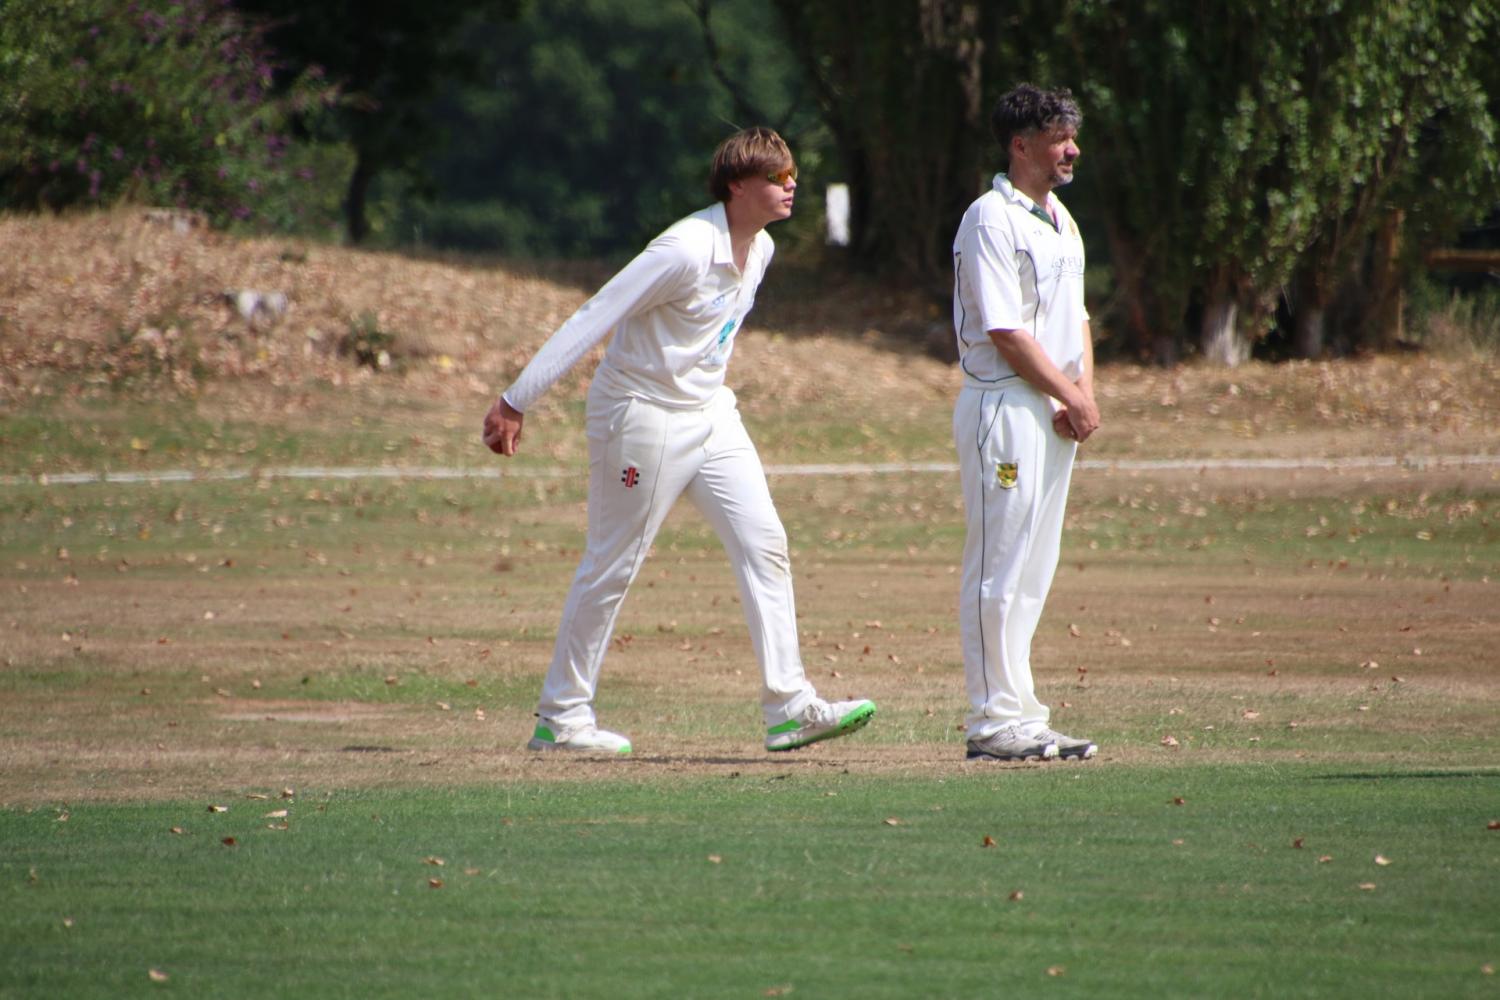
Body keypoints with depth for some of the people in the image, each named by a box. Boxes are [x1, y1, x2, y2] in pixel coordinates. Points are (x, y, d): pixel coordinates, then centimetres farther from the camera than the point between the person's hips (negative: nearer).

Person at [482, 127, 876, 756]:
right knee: (612, 565, 0)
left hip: (710, 414, 8)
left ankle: (788, 706, -7)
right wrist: (516, 402, -24)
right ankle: (560, 716, 11)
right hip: (641, 415, -8)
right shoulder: (687, 251, -24)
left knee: (764, 545, -4)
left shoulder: (760, 250, 3)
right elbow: (593, 320, -23)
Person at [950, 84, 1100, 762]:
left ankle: (1020, 715, 13)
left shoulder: (1059, 219, 17)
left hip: (1055, 412, 9)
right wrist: (1071, 396, -11)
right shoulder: (991, 220, -12)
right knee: (999, 567, -7)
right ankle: (996, 720, -6)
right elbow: (1006, 331, -16)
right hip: (1003, 406, -9)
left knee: (1033, 571, 10)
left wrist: (1086, 392, 4)